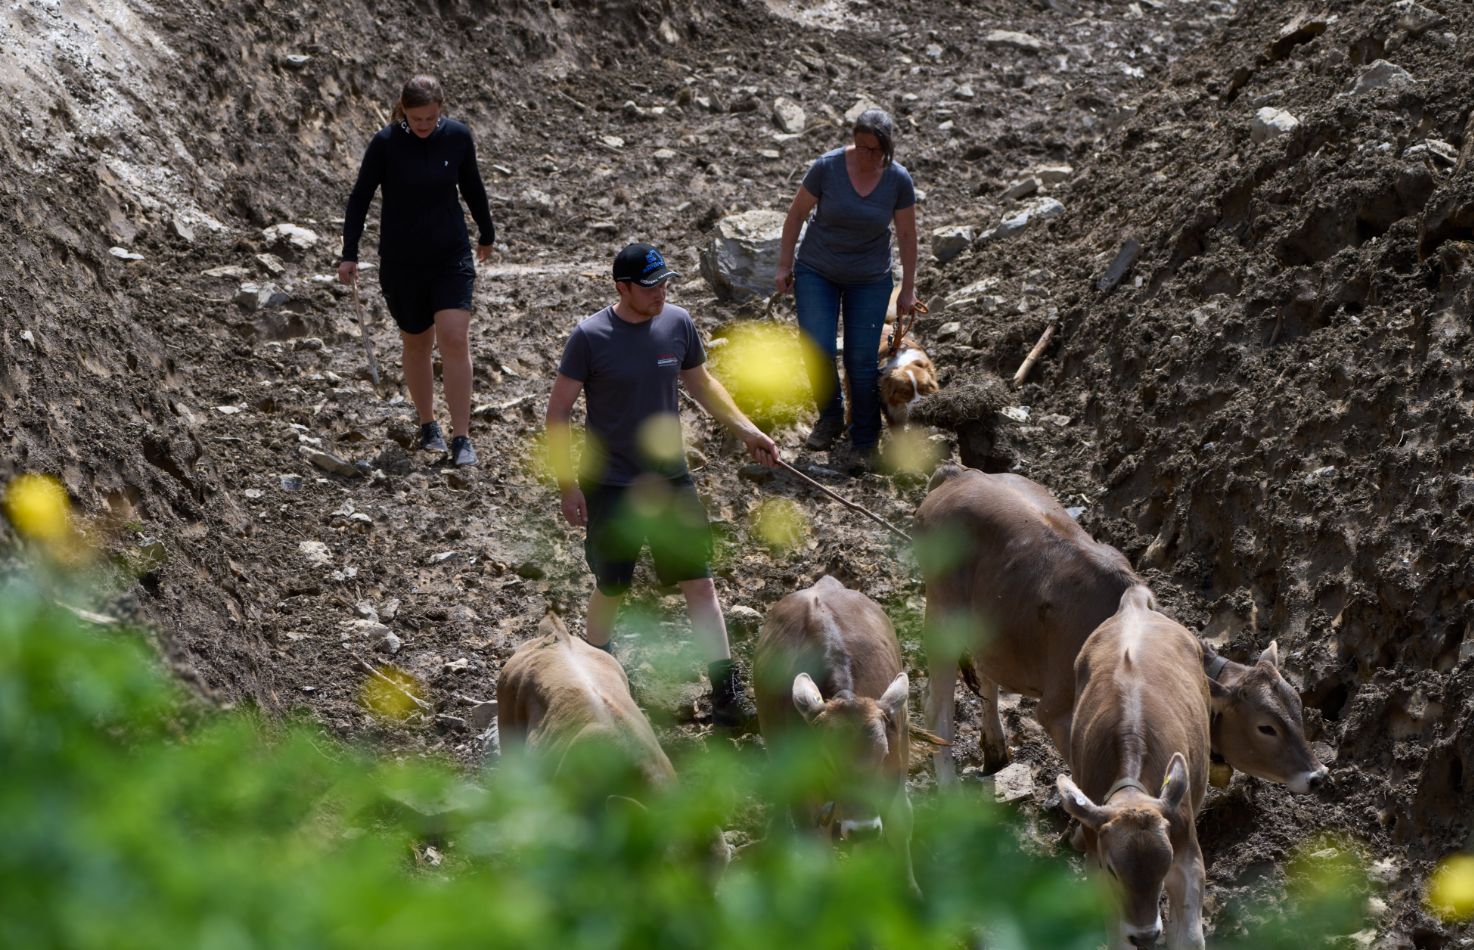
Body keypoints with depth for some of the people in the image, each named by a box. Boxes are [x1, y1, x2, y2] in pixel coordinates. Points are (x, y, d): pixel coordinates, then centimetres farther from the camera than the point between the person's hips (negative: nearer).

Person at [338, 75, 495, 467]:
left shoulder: (457, 136, -6)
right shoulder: (385, 143, -13)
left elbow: (472, 186, 10)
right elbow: (360, 198, -5)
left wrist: (487, 233, 22)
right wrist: (349, 254, -7)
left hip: (451, 257, 1)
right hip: (401, 262, -1)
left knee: (455, 340, -11)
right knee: (417, 344, 12)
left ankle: (461, 438, -7)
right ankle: (427, 425, 32)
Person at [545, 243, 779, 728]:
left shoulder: (677, 324, -2)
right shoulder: (590, 338, -15)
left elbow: (701, 383, 15)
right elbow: (558, 412, -9)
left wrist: (747, 430, 7)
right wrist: (568, 484, -12)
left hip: (671, 480, 3)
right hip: (611, 487, -3)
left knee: (700, 583, 0)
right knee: (611, 587, 8)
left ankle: (726, 693, 1)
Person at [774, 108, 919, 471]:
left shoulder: (898, 180, -14)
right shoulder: (827, 167, -18)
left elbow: (906, 235, -3)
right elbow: (796, 214, -5)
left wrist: (908, 289, 1)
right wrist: (784, 265, -2)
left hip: (869, 278, 0)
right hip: (817, 272, 0)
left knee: (862, 361, -1)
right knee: (817, 352, -11)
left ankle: (864, 442, 16)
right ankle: (830, 418, 17)